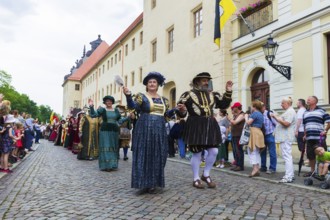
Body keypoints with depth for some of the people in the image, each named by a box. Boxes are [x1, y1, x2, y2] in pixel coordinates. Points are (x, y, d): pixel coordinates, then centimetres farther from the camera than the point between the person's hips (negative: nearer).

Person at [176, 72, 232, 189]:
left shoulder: (213, 95, 14)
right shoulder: (188, 95, -4)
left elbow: (224, 104, 14)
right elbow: (181, 112, -4)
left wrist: (228, 92, 5)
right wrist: (182, 110, -28)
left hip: (210, 126, 6)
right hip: (195, 127, -5)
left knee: (214, 151, 4)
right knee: (197, 153, 1)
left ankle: (206, 175, 24)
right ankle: (196, 179, 16)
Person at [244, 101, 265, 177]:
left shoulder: (255, 113, -11)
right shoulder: (260, 114, 18)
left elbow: (248, 122, -16)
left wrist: (246, 116, 3)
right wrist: (249, 116, 17)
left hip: (254, 133, -10)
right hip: (258, 132, 10)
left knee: (252, 151, -9)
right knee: (257, 152, 11)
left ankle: (255, 168, -15)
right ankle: (257, 169, 13)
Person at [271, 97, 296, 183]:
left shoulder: (290, 112, -13)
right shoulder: (288, 111, 20)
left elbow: (286, 123, -24)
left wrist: (276, 117, -17)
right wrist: (276, 117, 10)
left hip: (286, 138, -11)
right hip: (285, 137, 11)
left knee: (287, 157, -10)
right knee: (288, 157, 15)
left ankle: (288, 177, -8)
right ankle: (290, 175, 23)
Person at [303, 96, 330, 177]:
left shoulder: (321, 111, -1)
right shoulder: (306, 113, 18)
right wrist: (305, 135, 17)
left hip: (319, 138, -6)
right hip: (309, 138, 6)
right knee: (310, 155, 11)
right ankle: (312, 170, 23)